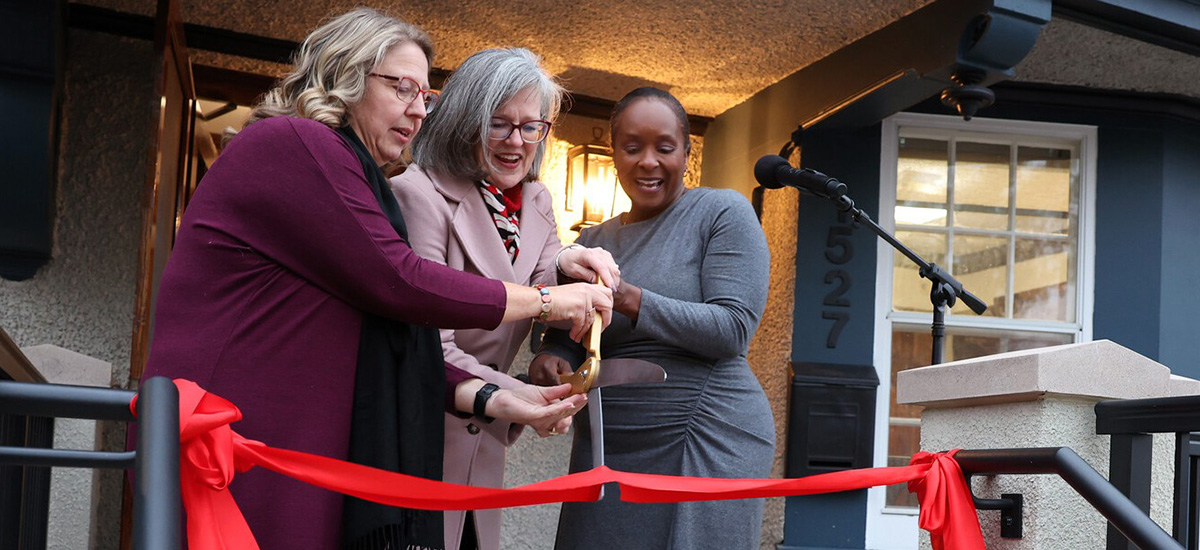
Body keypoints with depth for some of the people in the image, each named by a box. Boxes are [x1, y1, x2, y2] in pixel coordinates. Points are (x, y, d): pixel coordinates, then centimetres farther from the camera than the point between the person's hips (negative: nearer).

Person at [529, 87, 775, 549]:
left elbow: (734, 329, -12)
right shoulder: (593, 242, 14)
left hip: (707, 440, -5)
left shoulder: (722, 213, -2)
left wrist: (630, 300, -20)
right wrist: (551, 357, -12)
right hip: (607, 449, 5)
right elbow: (568, 337, 13)